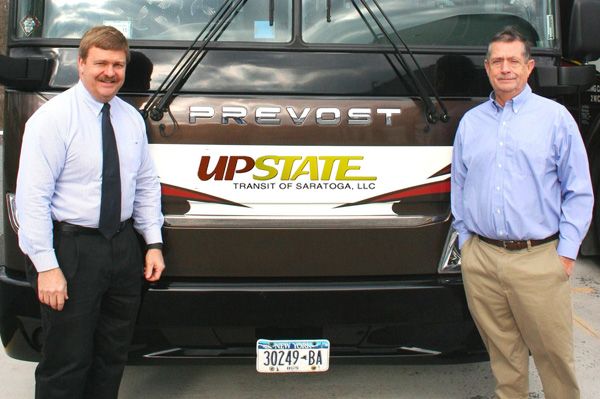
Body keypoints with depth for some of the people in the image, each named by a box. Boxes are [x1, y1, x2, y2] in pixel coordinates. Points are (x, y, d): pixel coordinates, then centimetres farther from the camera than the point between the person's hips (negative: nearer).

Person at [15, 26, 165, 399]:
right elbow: (33, 197, -16)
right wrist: (46, 266, -20)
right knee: (66, 362, 3)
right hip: (71, 247, -6)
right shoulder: (53, 117, -12)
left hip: (123, 247, 6)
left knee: (113, 356, 17)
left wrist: (154, 243, 6)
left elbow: (147, 184, 13)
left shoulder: (132, 119, 8)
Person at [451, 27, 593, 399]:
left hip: (538, 259, -3)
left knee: (553, 351, 1)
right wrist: (465, 239, 11)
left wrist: (567, 251, -5)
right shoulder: (470, 121, 13)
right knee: (502, 350, 11)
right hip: (481, 260, 3)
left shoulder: (555, 117, 3)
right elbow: (459, 187, 18)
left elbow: (579, 191, 2)